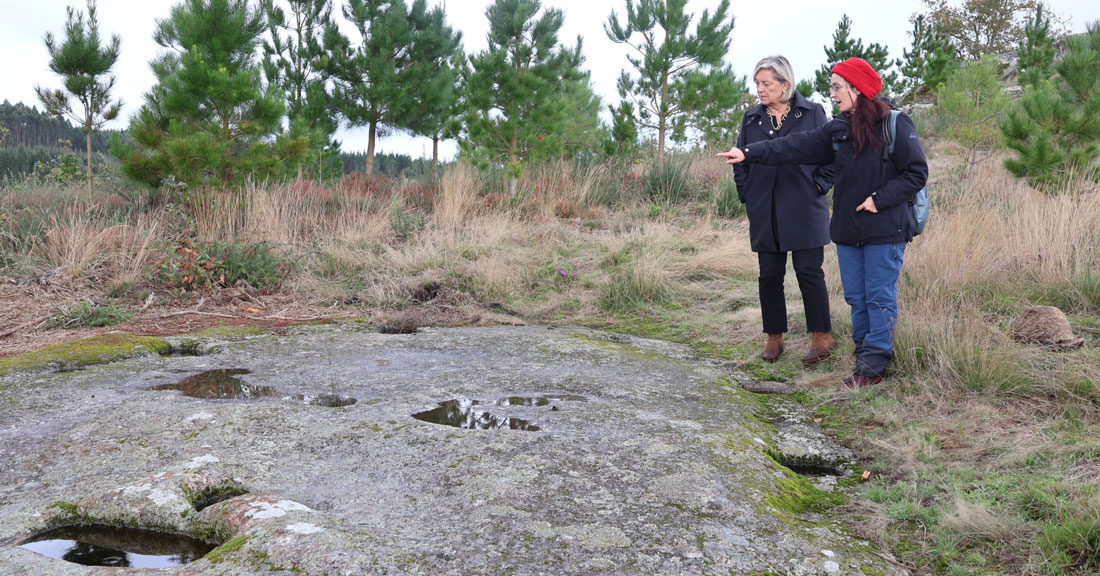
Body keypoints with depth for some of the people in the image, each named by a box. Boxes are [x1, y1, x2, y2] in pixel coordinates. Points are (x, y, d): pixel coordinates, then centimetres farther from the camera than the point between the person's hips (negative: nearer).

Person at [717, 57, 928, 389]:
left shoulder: (894, 125, -8)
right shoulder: (837, 130, 9)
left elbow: (916, 173, -7)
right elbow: (797, 147, 3)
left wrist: (880, 199, -16)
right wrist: (749, 153, -6)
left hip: (884, 231, -6)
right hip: (848, 230, 6)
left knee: (880, 298, 0)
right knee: (856, 297, 11)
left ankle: (873, 366, 6)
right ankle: (866, 354, 22)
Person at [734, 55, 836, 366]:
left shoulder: (812, 113, -1)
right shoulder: (752, 119, 9)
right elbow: (740, 159, 16)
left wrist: (820, 187, -5)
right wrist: (747, 193, 7)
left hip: (804, 211, -3)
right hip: (764, 214, 4)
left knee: (809, 272, -1)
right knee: (769, 276, 7)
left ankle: (822, 335, 11)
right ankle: (774, 337, 19)